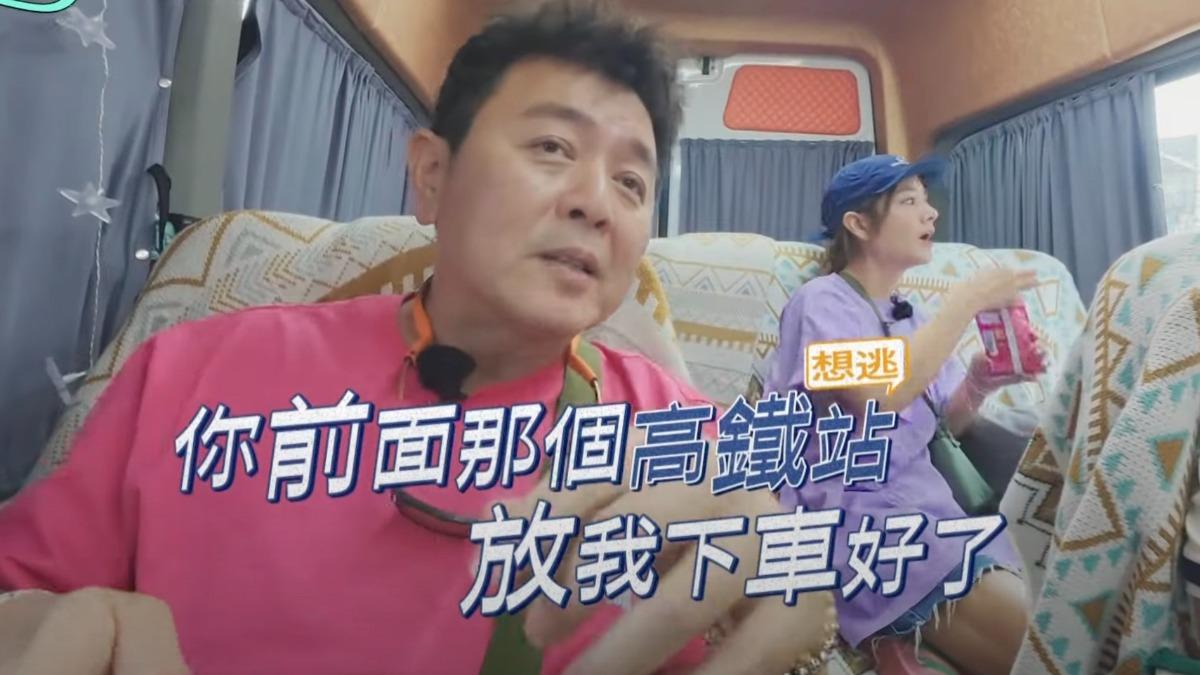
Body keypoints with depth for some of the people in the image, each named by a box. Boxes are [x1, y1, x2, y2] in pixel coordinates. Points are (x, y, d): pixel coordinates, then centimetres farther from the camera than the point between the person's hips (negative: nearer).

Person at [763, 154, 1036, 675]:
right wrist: (969, 299, -14)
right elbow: (879, 394, -24)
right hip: (852, 510, -8)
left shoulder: (908, 314, 18)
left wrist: (978, 384, -5)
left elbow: (945, 421, 18)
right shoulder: (822, 300, -6)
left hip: (921, 498, 8)